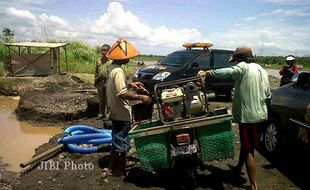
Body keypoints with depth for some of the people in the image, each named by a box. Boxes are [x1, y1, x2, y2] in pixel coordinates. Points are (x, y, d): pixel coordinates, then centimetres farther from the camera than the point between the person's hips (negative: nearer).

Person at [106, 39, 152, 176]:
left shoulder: (113, 67, 7)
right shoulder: (118, 71, -23)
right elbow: (122, 93, -28)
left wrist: (131, 85, 12)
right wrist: (140, 97, -22)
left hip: (117, 111, 10)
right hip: (121, 113, -10)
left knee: (121, 139, 22)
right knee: (119, 141, 4)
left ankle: (121, 163, 38)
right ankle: (113, 168, 20)